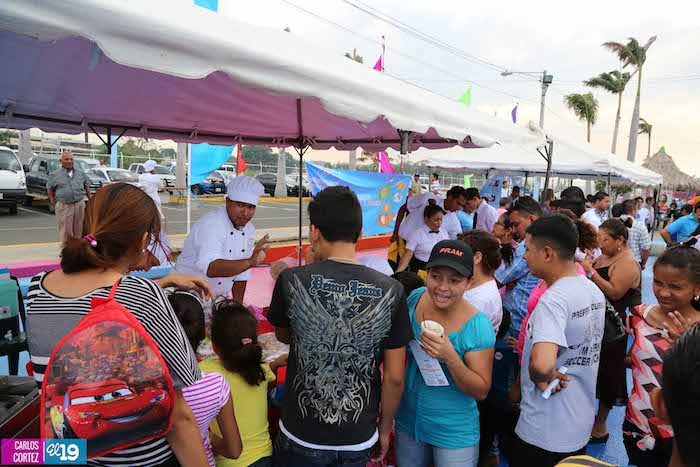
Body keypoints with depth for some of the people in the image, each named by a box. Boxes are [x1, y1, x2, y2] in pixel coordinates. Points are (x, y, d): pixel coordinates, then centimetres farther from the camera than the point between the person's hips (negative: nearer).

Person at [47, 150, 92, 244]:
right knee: (65, 230, -4)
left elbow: (87, 187, 18)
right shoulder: (55, 175, 5)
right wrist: (54, 204, 0)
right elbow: (50, 190, 9)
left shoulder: (81, 173, 11)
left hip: (80, 204, 2)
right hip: (63, 206, -2)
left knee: (79, 229, 7)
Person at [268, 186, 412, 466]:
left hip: (301, 440, -1)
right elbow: (395, 378, -9)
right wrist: (385, 430, 7)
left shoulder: (291, 280, -17)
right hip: (359, 442, 1)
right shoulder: (391, 291, -14)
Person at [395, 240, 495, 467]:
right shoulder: (415, 299, -11)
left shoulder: (477, 326, -22)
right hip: (408, 420, 4)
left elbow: (481, 391, -17)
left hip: (453, 432, -4)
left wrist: (450, 357, -32)